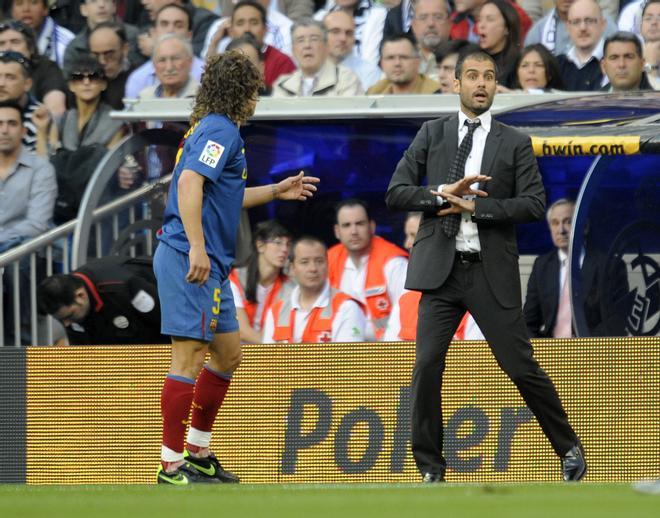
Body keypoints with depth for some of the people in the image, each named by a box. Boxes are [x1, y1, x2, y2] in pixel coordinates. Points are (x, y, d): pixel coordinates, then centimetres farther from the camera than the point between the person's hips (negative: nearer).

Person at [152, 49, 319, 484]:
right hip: (190, 259, -11)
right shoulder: (221, 130, -10)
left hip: (210, 265, 11)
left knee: (228, 354, 17)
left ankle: (198, 453, 24)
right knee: (190, 358, -11)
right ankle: (172, 466, -12)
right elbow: (190, 183, -24)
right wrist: (196, 247, -30)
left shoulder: (214, 129, 21)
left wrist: (276, 191, 35)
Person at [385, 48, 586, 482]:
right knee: (427, 366, -8)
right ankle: (431, 469, 3)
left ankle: (569, 449, 18)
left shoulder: (515, 144, 4)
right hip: (441, 269, 1)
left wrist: (475, 205, -13)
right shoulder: (432, 135, 8)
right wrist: (442, 194, -14)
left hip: (492, 272, -1)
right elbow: (396, 193, 3)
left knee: (521, 366, 0)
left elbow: (534, 204, -5)